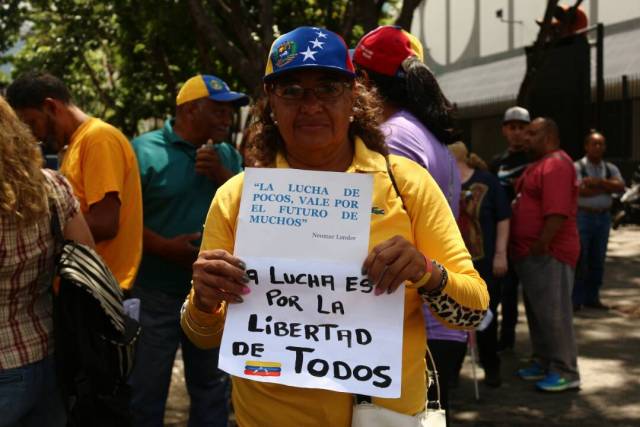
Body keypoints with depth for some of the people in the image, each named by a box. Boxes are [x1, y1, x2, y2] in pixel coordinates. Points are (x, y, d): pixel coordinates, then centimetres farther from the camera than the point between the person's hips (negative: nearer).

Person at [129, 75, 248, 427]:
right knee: (147, 391, 7)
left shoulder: (228, 156, 10)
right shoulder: (145, 149, -7)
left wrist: (222, 175, -10)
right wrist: (163, 247, -23)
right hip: (156, 296, -4)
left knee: (211, 387, 18)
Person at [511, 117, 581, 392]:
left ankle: (566, 373, 0)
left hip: (548, 254, -11)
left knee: (553, 313, -6)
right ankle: (544, 363, 25)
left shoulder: (556, 164, -15)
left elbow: (557, 213, -24)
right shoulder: (539, 165, 20)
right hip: (530, 253, 11)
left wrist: (541, 246, -24)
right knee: (537, 311, 16)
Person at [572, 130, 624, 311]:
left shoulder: (611, 169, 11)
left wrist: (597, 182, -18)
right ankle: (575, 300, -1)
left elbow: (621, 186, -7)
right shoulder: (577, 167, -4)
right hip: (583, 216, -5)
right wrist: (608, 187, -8)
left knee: (597, 260, 8)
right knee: (579, 260, -5)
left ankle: (592, 298, 17)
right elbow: (581, 190, -19)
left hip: (603, 217, 5)